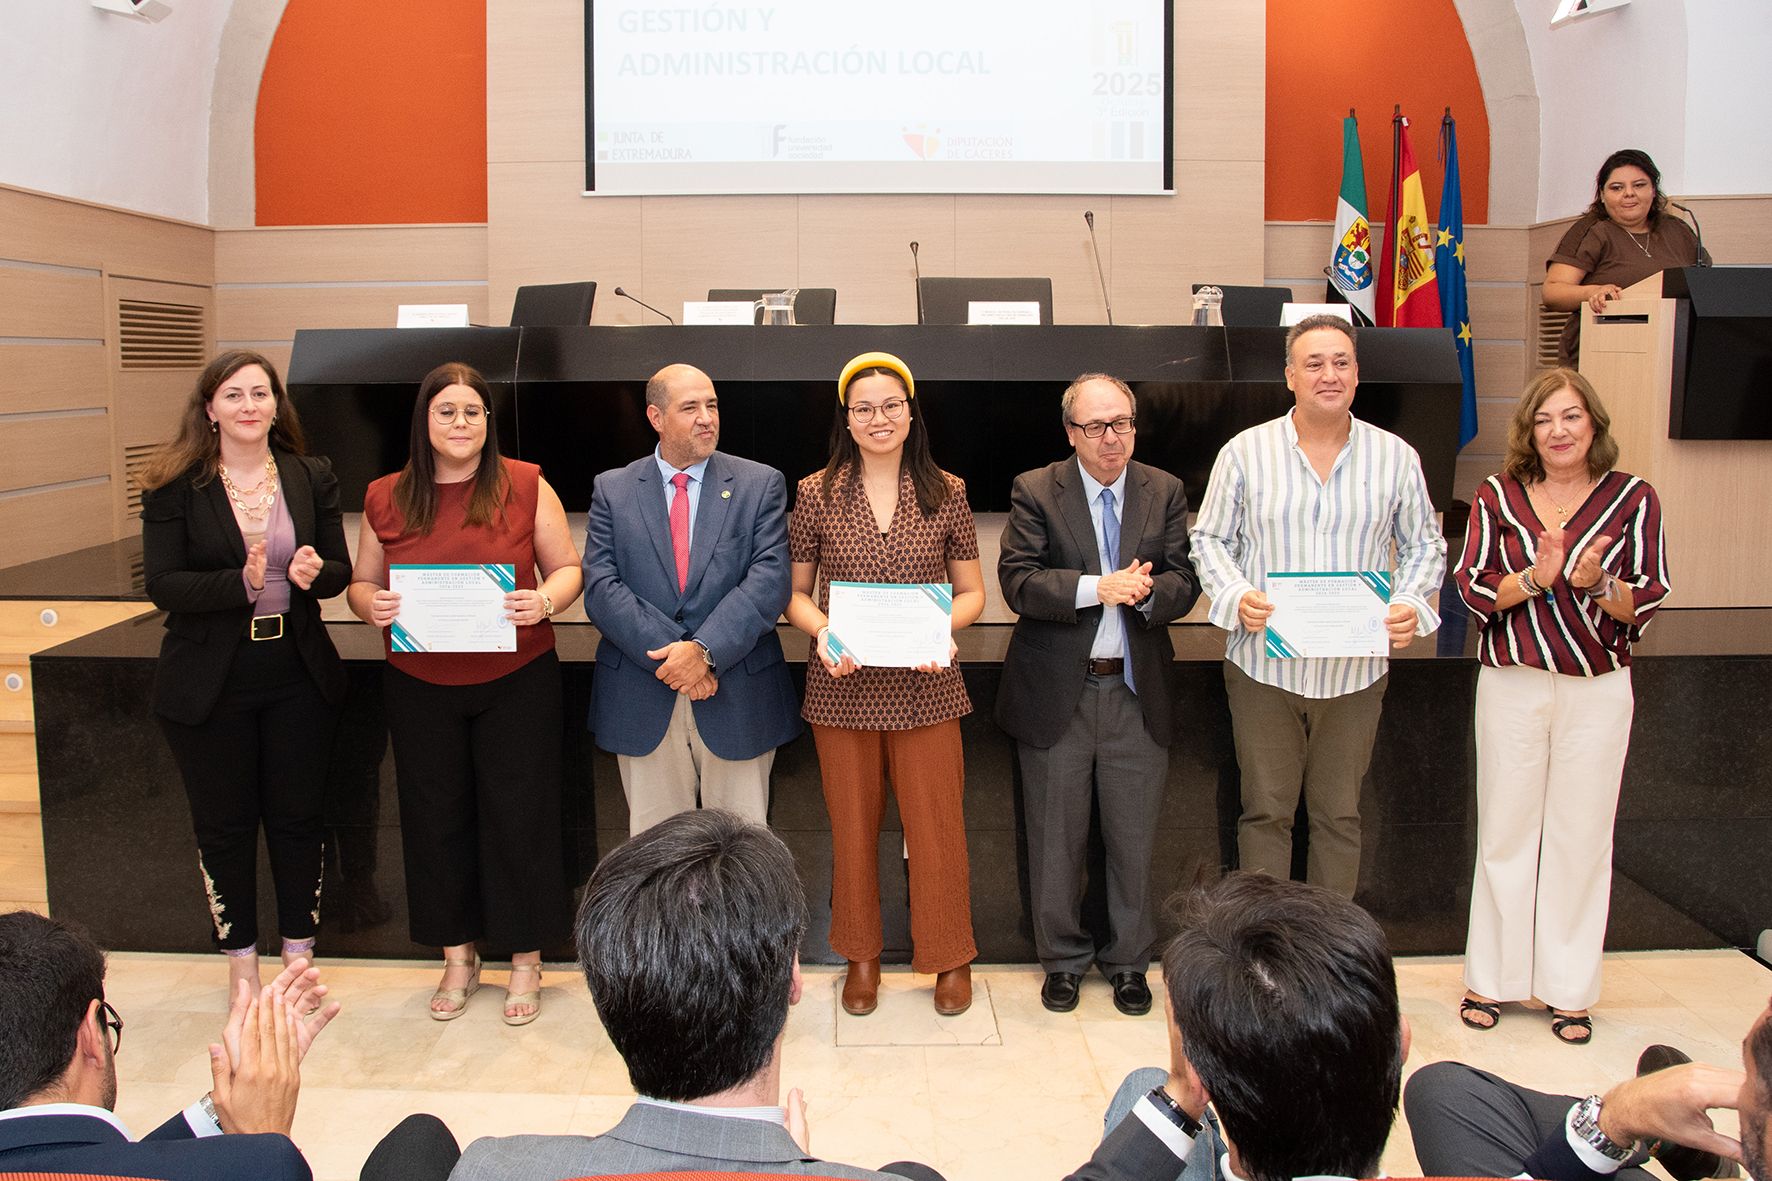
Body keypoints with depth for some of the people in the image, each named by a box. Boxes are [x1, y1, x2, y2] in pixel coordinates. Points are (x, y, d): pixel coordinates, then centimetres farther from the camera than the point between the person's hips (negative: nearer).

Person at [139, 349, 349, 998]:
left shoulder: (311, 476, 2)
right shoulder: (174, 485, -5)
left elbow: (340, 571, 5)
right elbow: (162, 585, -12)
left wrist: (314, 573, -19)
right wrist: (243, 583, -27)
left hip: (298, 677, 2)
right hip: (210, 683, -2)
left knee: (298, 818, 11)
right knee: (224, 825, 10)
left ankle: (299, 952, 28)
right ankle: (241, 960, 27)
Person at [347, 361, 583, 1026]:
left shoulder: (525, 487, -2)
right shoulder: (387, 499, 4)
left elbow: (568, 568, 2)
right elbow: (361, 582, 12)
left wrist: (545, 601, -19)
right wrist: (372, 605, -11)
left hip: (516, 682, -2)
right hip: (420, 689, 2)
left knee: (518, 815, 3)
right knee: (437, 819, 10)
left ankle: (526, 961, 20)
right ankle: (458, 957, 28)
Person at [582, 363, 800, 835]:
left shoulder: (760, 485, 3)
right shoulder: (613, 490, 6)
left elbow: (769, 581, -8)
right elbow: (600, 588, -4)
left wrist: (706, 650, -19)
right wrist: (671, 656, -15)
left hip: (738, 699, -1)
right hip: (643, 703, 1)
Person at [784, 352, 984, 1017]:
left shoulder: (946, 493, 3)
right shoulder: (816, 493, 1)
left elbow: (971, 592, 8)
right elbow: (794, 593, 6)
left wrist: (942, 628, -12)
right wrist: (822, 631, -13)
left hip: (924, 684, 0)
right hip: (843, 686, 0)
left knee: (937, 824, 5)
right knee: (852, 826, 12)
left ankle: (950, 956, 25)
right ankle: (861, 956, 30)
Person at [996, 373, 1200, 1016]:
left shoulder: (1164, 492, 6)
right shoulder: (1035, 491, -2)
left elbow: (1184, 582, 0)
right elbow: (1017, 582, -13)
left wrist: (1146, 591, -21)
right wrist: (1098, 587, -24)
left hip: (1138, 691, 2)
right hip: (1056, 691, -2)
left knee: (1134, 838, 10)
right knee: (1057, 837, 9)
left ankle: (1129, 960, 28)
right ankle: (1063, 958, 27)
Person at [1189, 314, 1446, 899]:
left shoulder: (1396, 457, 4)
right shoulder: (1245, 451, 0)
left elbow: (1424, 546, 10)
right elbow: (1210, 539, 4)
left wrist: (1410, 604, -10)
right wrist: (1237, 596, -15)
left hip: (1355, 670, 1)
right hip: (1264, 668, -1)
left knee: (1339, 815, 10)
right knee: (1266, 811, 5)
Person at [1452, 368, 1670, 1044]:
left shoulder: (1632, 499, 0)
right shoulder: (1498, 496, 2)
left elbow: (1647, 604, -1)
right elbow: (1471, 590, -2)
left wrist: (1598, 584, -21)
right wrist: (1535, 578, -19)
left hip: (1597, 689, 0)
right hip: (1511, 684, 0)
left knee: (1582, 833, 5)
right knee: (1505, 829, 7)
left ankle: (1568, 988, 18)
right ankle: (1492, 979, 19)